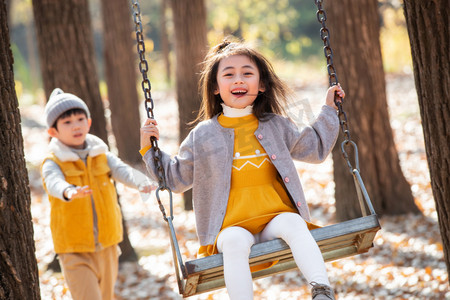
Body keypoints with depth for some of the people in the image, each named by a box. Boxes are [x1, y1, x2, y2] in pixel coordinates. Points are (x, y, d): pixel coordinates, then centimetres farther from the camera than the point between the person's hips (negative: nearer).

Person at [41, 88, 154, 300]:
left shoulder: (101, 156, 4)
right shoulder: (53, 163, -8)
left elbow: (121, 170, -14)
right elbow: (54, 183, -29)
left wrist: (141, 182, -36)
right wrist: (69, 192, -53)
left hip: (107, 247, 4)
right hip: (75, 252, -4)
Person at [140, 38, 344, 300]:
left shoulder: (276, 125, 14)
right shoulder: (203, 135, 9)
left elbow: (315, 149, 27)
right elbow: (176, 178, 17)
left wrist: (329, 111, 24)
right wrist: (149, 149, 7)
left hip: (275, 216, 1)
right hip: (233, 226, -1)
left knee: (292, 223, -33)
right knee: (234, 241, -35)